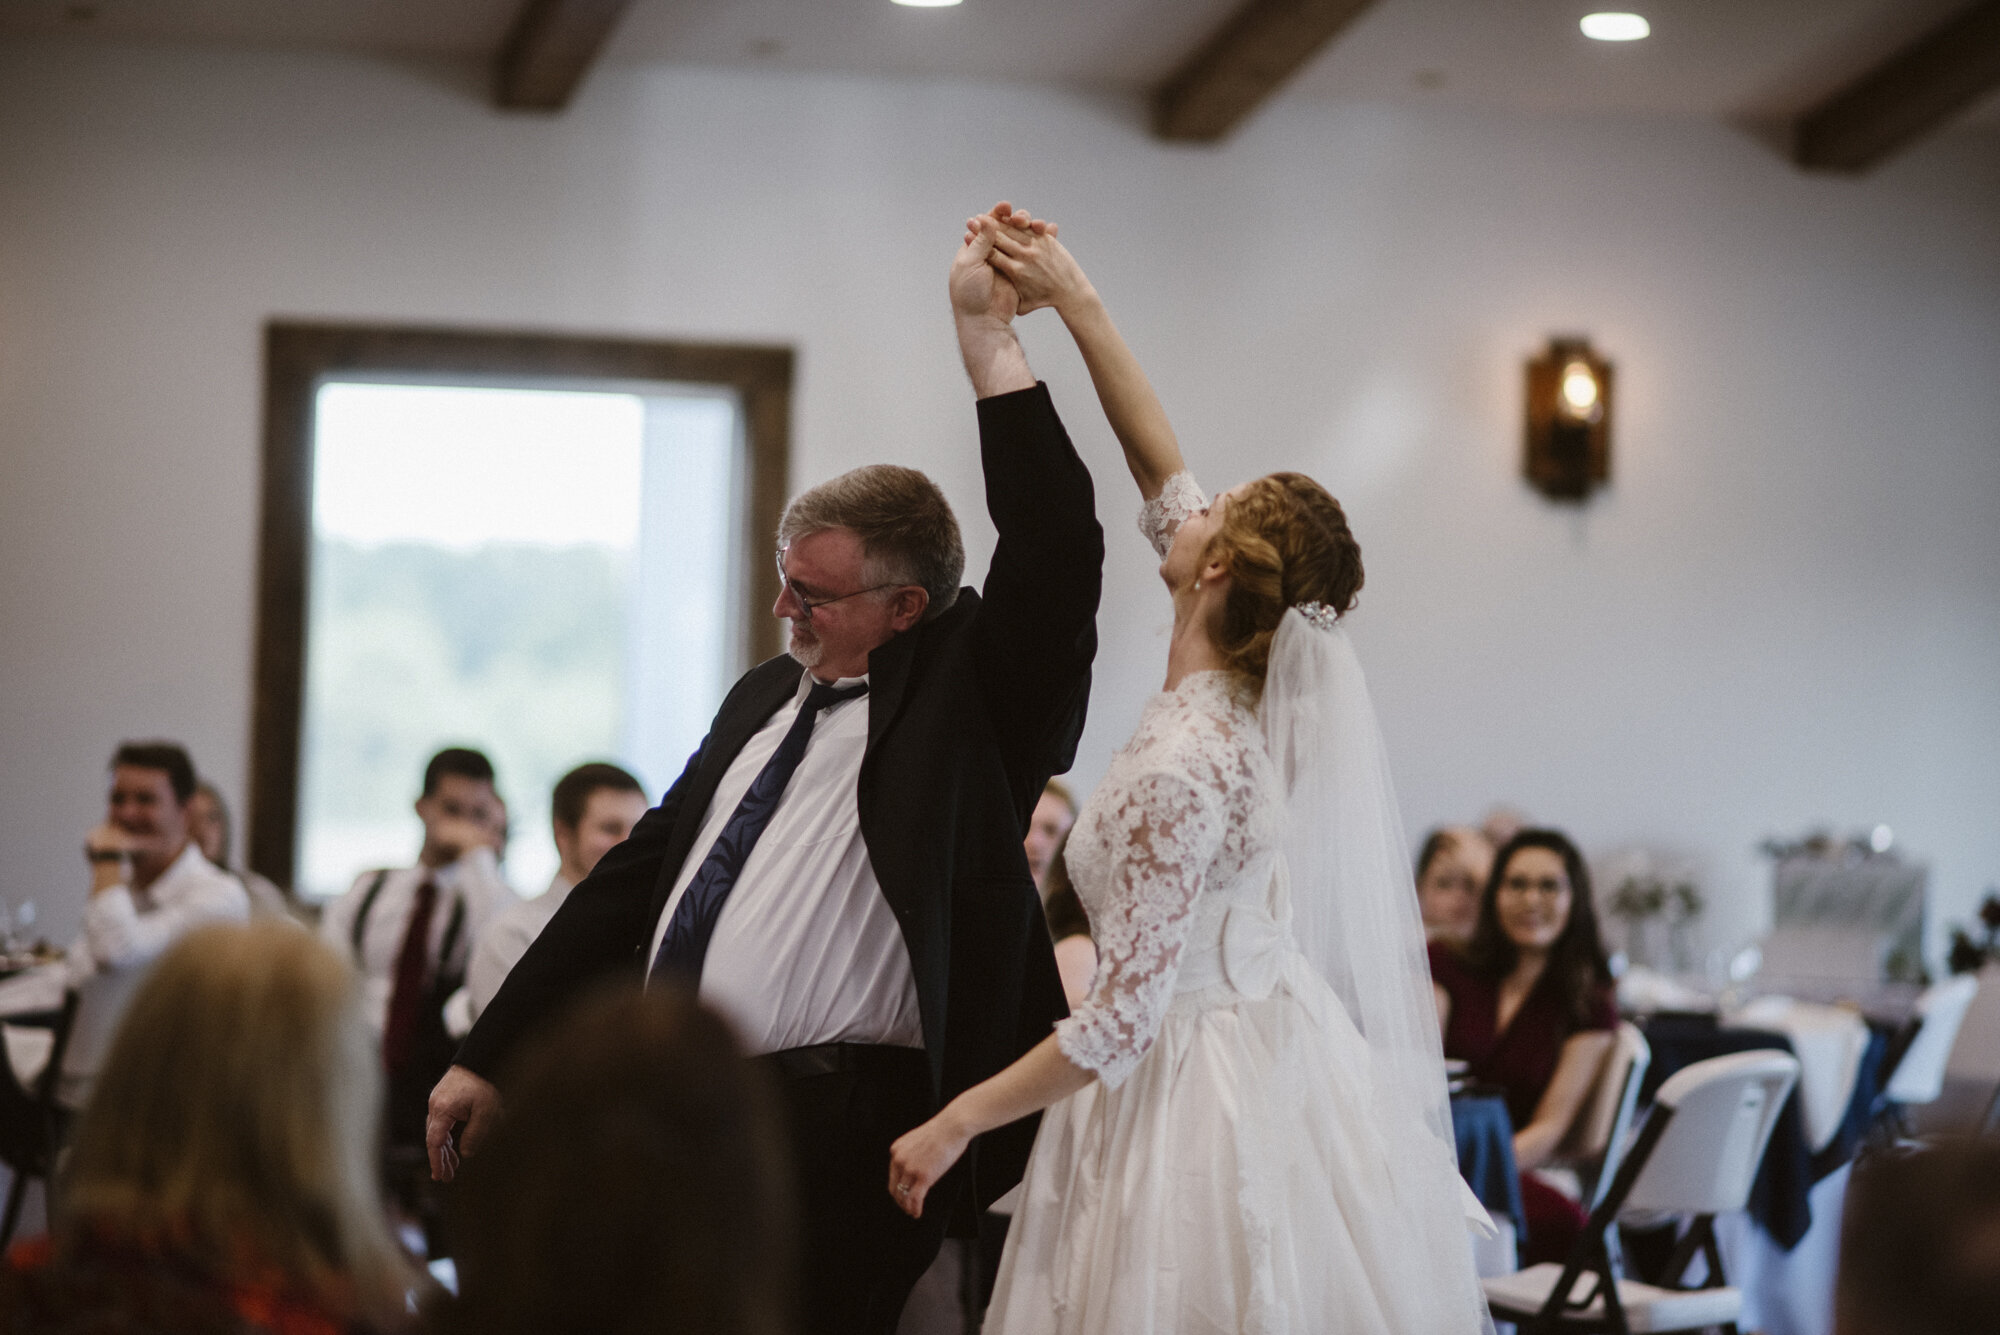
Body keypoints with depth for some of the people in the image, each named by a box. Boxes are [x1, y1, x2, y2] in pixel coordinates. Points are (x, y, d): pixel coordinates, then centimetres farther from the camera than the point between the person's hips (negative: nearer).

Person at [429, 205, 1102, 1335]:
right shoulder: (766, 697, 19)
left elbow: (1058, 553, -19)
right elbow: (638, 877, 21)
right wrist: (491, 1056, 20)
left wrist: (986, 338, -18)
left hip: (833, 1128, -7)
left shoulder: (964, 694, -1)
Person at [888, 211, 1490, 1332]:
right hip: (1284, 1060, 9)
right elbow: (1164, 474, 10)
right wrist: (1077, 301, 13)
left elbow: (1120, 1019, -23)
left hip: (1200, 1100, -9)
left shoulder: (1180, 767, -24)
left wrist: (954, 1124, -14)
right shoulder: (1272, 699, 1)